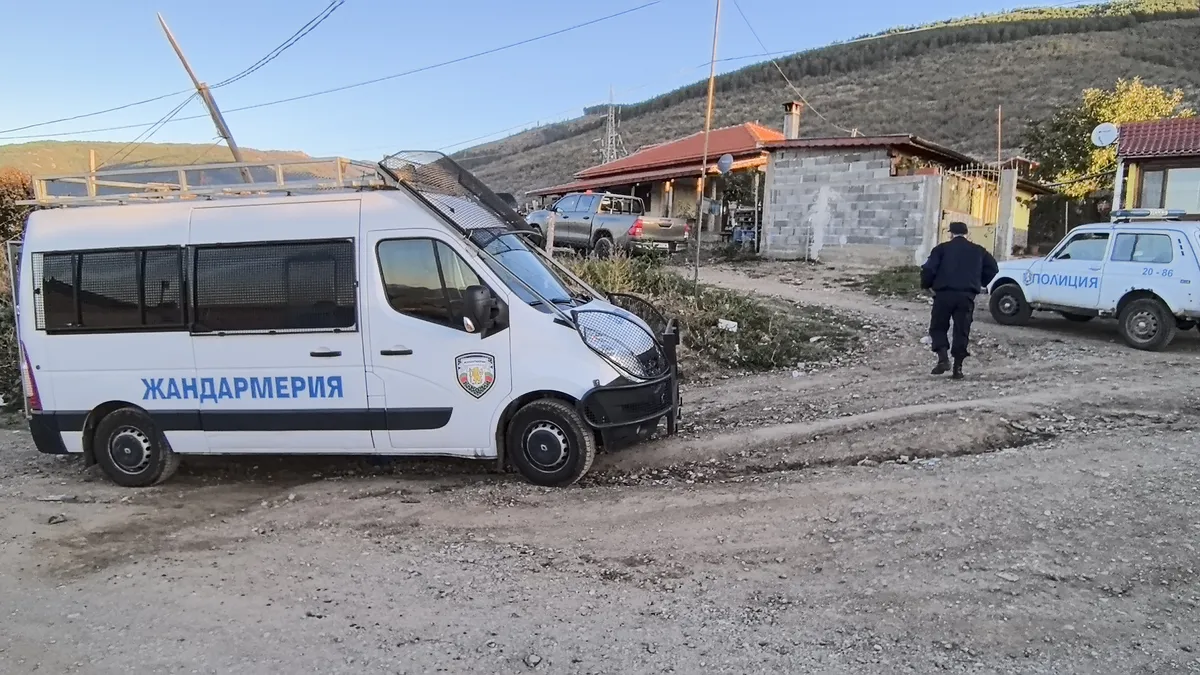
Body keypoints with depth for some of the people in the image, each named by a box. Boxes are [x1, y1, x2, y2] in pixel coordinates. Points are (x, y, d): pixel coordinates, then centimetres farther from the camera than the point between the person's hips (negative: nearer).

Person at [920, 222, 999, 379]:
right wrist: (981, 283, 24)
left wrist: (926, 285, 9)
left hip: (944, 294, -2)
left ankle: (943, 358, -8)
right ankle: (958, 367, 5)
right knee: (962, 331, 8)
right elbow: (993, 268, 16)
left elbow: (928, 269, -6)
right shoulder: (978, 250, 16)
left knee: (938, 327, 10)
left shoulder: (942, 248, 5)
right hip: (967, 295, 2)